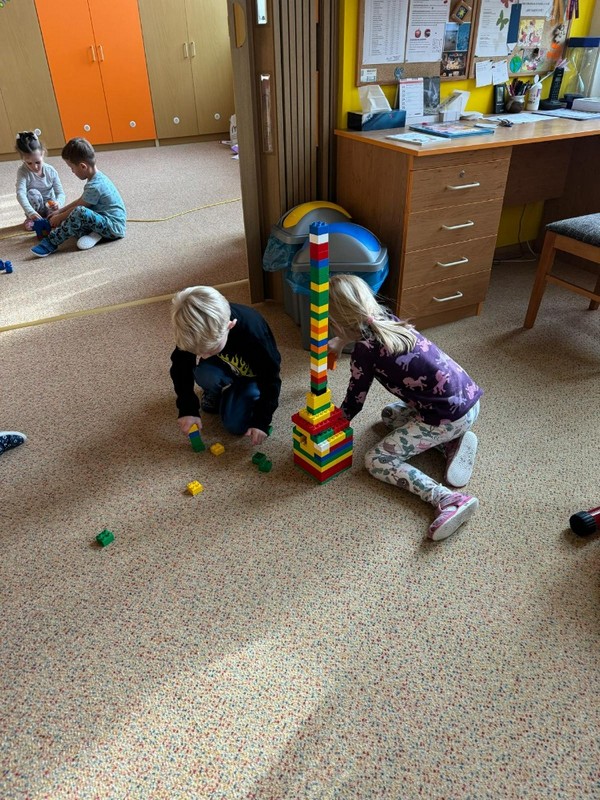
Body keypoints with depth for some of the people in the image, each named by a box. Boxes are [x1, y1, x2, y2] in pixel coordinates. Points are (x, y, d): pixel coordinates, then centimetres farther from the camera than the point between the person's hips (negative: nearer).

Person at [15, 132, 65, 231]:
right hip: (35, 208, 0)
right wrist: (30, 212, -49)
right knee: (32, 193, -31)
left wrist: (58, 203, -37)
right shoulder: (23, 171, -18)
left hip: (49, 205, 1)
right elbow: (20, 193, -32)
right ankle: (30, 219, -9)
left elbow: (60, 193, -10)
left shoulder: (51, 171, -10)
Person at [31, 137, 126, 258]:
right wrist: (59, 212, 20)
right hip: (108, 222, 10)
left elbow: (78, 208, -10)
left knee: (79, 213, -32)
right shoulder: (97, 177, 9)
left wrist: (59, 218, 4)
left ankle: (50, 243, -20)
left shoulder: (94, 186, -21)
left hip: (114, 227, -10)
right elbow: (80, 201, 21)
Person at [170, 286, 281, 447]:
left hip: (252, 375, -3)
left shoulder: (253, 333, -40)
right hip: (224, 369, 3)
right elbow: (180, 368, -14)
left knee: (236, 425, -19)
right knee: (205, 373, -32)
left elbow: (270, 379, -26)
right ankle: (214, 392, 4)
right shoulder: (193, 333, -31)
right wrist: (188, 409, -19)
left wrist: (261, 421, -28)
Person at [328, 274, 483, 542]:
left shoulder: (364, 350, -13)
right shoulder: (386, 319, 8)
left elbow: (353, 403, -1)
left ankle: (448, 500, -18)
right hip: (468, 397, 9)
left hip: (448, 417, -9)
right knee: (390, 415, 28)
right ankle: (454, 443, 10)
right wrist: (339, 342, 46)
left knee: (375, 461, -2)